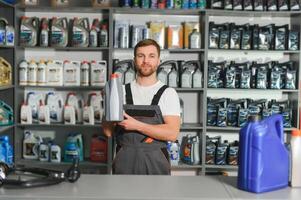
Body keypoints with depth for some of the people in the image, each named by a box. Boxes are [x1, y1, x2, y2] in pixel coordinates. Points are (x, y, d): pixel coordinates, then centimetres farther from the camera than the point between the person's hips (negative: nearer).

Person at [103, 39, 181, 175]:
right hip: (124, 162, 2)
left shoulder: (168, 93, -3)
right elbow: (108, 131, 3)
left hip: (156, 163, -1)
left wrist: (137, 125, -20)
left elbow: (172, 133, -14)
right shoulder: (121, 91, 5)